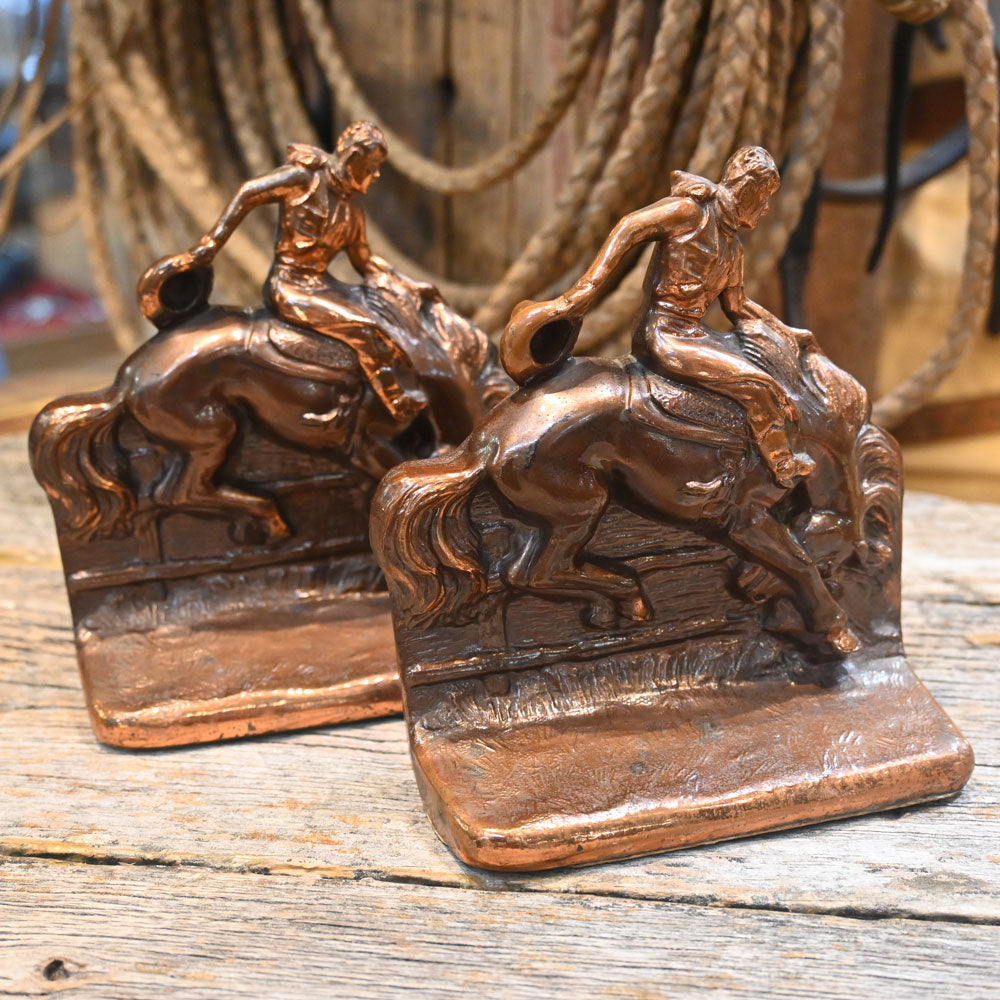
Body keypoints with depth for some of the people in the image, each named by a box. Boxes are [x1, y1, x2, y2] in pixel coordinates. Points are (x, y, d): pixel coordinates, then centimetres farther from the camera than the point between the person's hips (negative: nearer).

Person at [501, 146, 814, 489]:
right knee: (757, 386, -16)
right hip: (666, 336, -10)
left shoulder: (733, 245, 20)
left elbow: (736, 305, 30)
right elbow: (629, 228, -15)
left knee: (777, 397, 3)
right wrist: (587, 286, -25)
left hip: (695, 334, 10)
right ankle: (787, 474, -2)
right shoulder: (694, 207, -6)